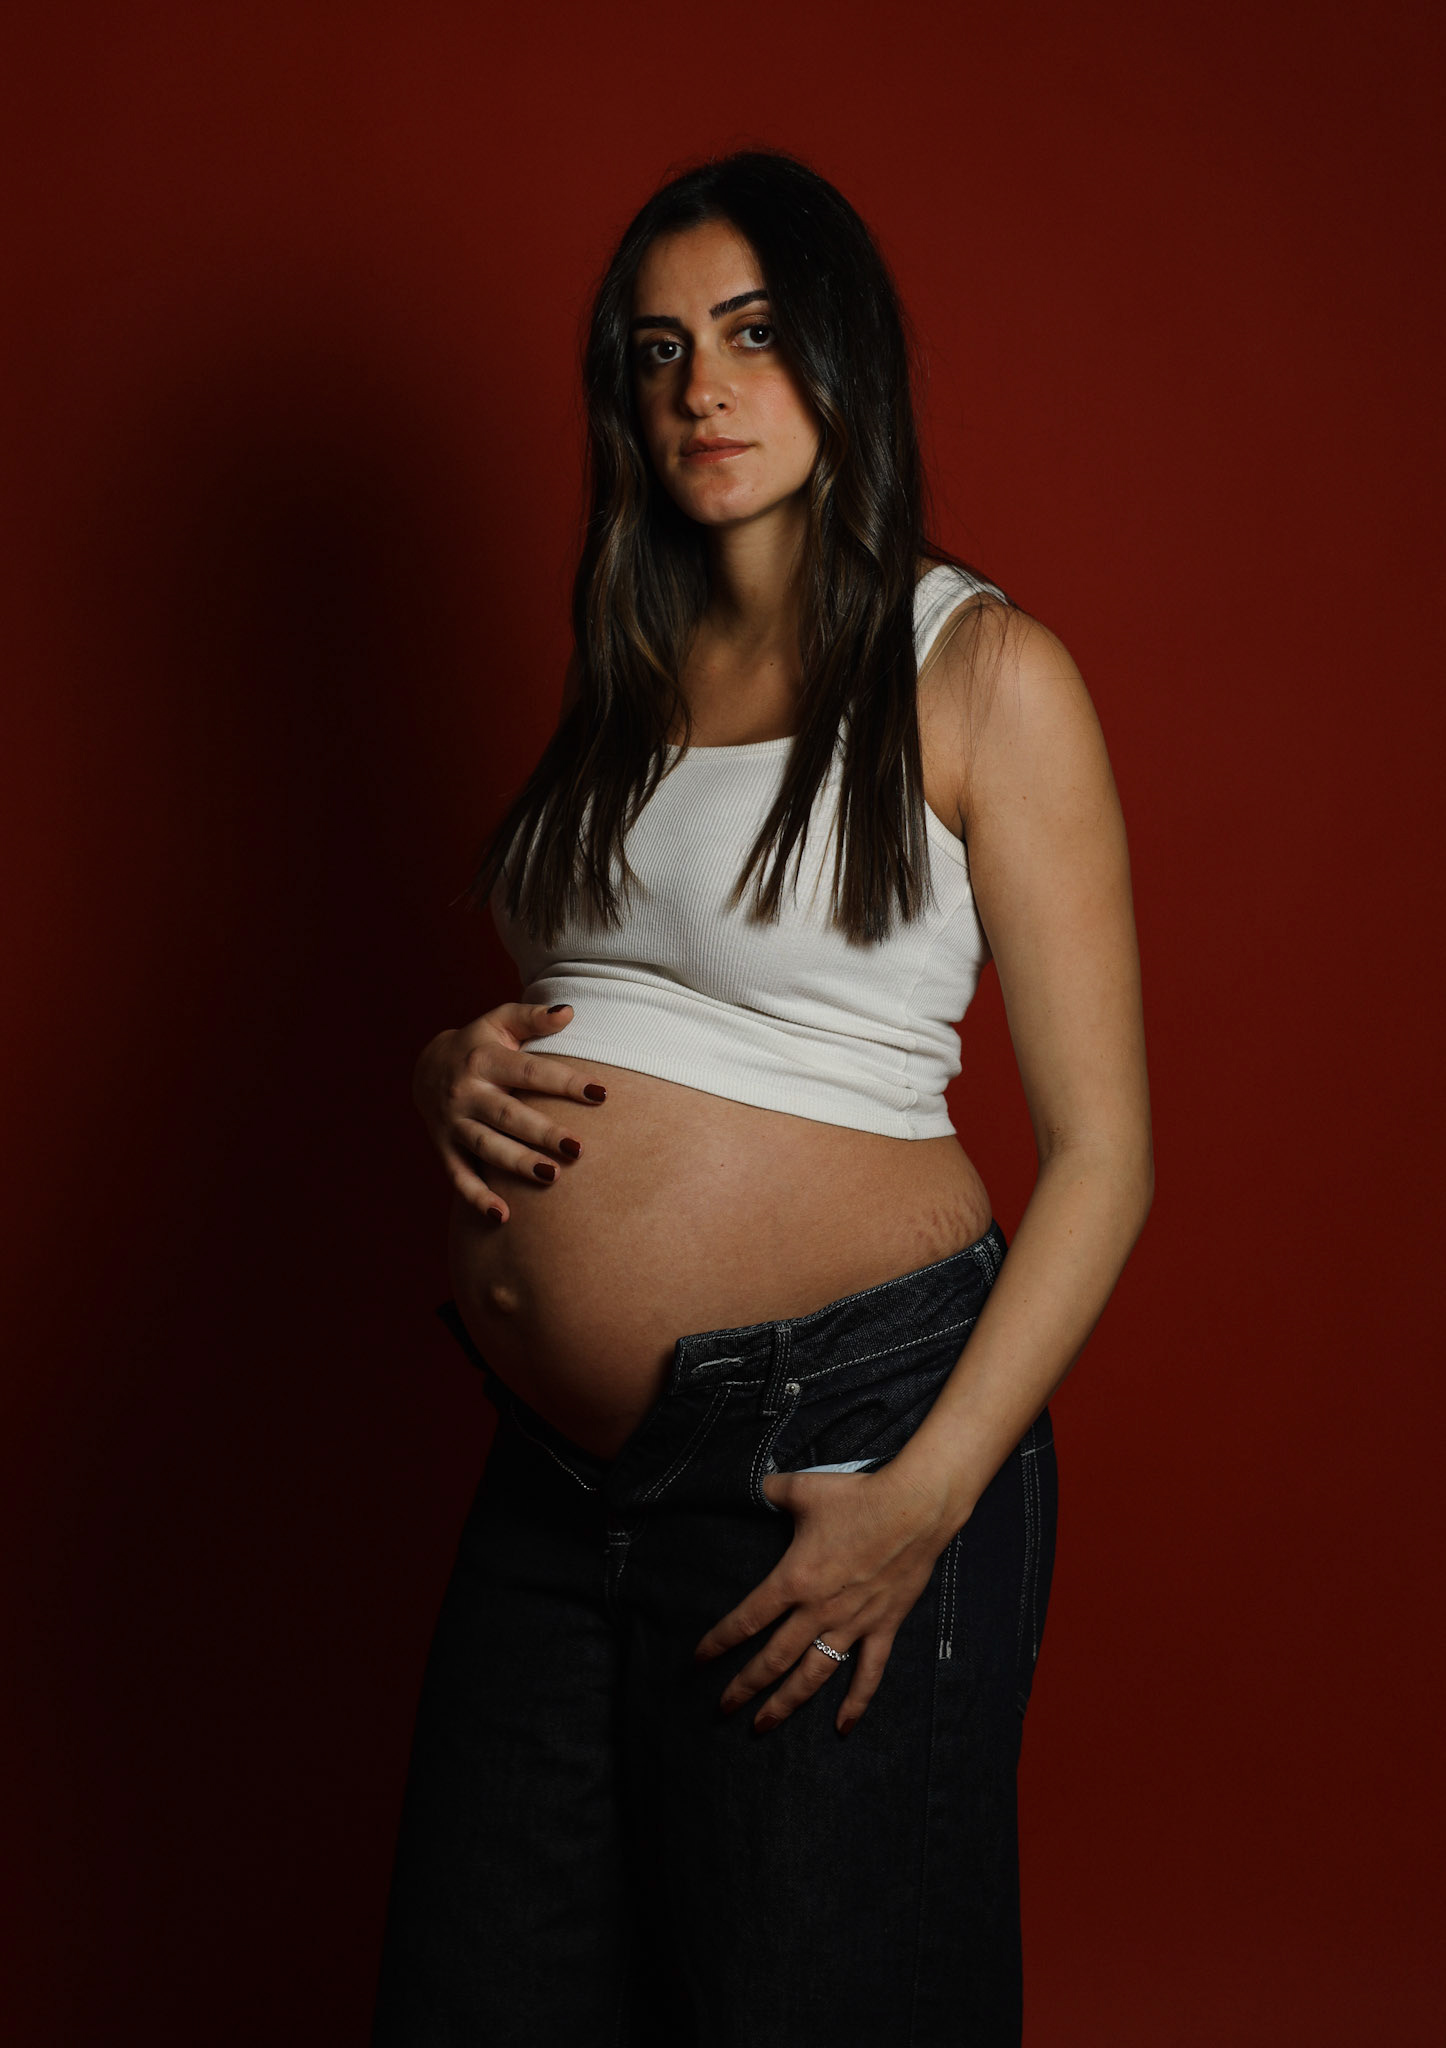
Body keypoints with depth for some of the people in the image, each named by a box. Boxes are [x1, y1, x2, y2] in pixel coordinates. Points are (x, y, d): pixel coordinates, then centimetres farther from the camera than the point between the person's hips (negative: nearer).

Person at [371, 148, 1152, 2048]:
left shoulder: (980, 671, -6)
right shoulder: (634, 677, 13)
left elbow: (1101, 1152, -9)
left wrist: (929, 1498, -18)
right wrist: (462, 1071, 1)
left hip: (830, 1444, -6)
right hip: (557, 1463, 6)